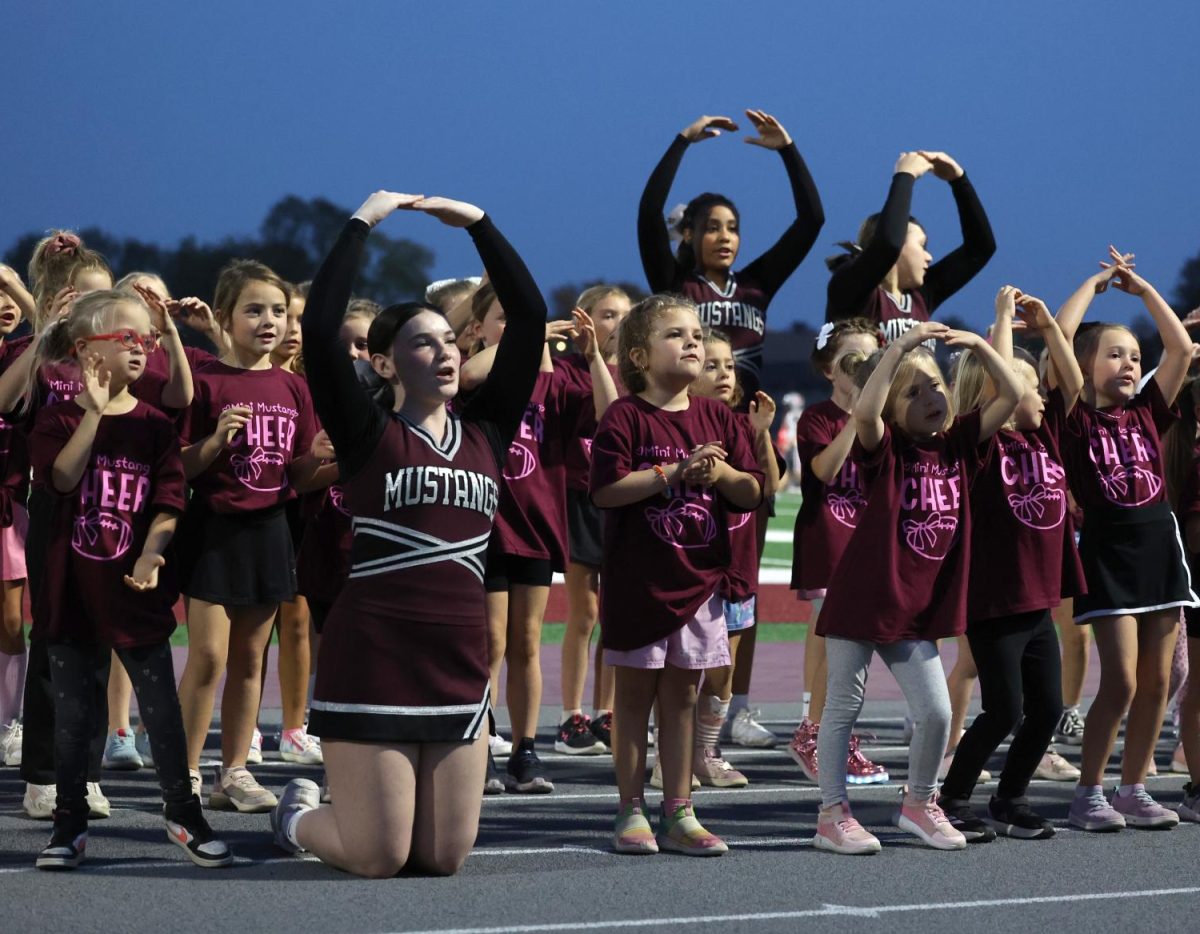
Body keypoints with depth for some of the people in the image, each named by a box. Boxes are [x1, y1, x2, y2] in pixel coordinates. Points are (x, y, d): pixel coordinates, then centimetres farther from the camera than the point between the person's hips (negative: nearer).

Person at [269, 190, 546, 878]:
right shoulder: (368, 435, -3)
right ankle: (300, 813, 30)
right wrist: (363, 224, -8)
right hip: (373, 662, -5)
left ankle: (344, 811, 37)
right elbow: (320, 330, -15)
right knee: (378, 859, -3)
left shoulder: (486, 433, 9)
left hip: (459, 667, 5)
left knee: (444, 858, 7)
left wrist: (476, 223, 5)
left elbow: (530, 318, 5)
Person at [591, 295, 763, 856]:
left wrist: (722, 473, -12)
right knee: (635, 693, 4)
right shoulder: (626, 416, -8)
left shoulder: (716, 417, 7)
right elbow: (605, 490, -19)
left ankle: (679, 813, 13)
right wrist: (675, 473, -21)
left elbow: (753, 493, 9)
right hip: (637, 580, -4)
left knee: (681, 695, 9)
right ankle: (631, 811, 10)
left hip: (699, 578, 4)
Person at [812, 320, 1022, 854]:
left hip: (916, 609, 5)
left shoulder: (957, 443, 3)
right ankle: (832, 815, 11)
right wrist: (899, 347, -31)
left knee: (936, 712, 4)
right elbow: (864, 412, -33)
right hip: (861, 599, -5)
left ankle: (918, 803, 25)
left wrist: (978, 345, -11)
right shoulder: (886, 449, -11)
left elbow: (1010, 396, 1)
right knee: (843, 707, 4)